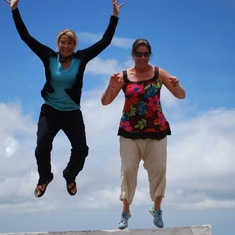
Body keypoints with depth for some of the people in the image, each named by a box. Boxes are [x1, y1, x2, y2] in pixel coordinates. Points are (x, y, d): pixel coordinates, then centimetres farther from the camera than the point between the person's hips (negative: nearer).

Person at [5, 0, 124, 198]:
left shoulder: (81, 59, -5)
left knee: (81, 150, -3)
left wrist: (114, 17, -12)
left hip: (72, 113, 1)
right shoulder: (49, 57, -6)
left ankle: (70, 176, 29)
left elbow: (104, 42, -7)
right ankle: (45, 178, 21)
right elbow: (27, 37, -7)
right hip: (49, 112, -1)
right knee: (42, 148, -11)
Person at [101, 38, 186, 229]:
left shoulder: (159, 73, -1)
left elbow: (182, 96, -1)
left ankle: (157, 210, 21)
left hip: (156, 130, 0)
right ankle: (126, 212, 16)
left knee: (158, 169, 3)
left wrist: (176, 86, -23)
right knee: (128, 170, 2)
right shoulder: (124, 76, -3)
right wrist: (111, 86, -21)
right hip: (130, 131, 0)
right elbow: (105, 102, -2)